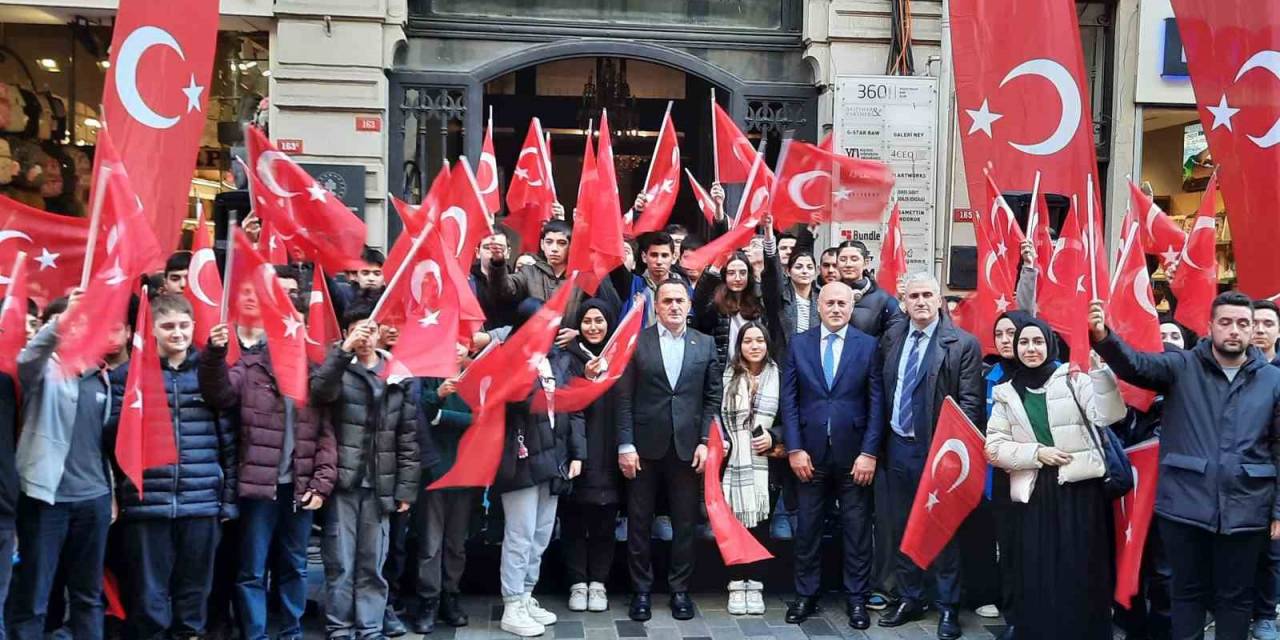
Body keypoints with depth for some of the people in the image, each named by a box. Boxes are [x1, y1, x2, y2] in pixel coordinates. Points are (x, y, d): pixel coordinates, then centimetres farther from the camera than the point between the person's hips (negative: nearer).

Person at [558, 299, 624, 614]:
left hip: (608, 454, 2)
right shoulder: (567, 357, 0)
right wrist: (585, 378, -23)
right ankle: (577, 583, 14)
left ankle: (598, 583, 16)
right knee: (574, 519, 3)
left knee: (604, 520, 6)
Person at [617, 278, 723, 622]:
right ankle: (641, 590, 18)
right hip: (645, 446, -1)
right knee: (639, 522, 6)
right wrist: (625, 444, -8)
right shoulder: (636, 341, 1)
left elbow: (712, 397, 6)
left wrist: (705, 442, -3)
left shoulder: (705, 344, 7)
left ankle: (680, 588, 20)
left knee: (685, 522, 7)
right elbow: (624, 398, -2)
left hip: (687, 447, 1)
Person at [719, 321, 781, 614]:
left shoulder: (777, 376, 6)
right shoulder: (728, 375, 4)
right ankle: (736, 586, 10)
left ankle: (755, 585, 12)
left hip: (763, 461, 1)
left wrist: (773, 438, -4)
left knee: (759, 524, 2)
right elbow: (716, 414, 5)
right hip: (732, 460, -1)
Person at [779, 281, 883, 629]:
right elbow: (788, 400, 2)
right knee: (808, 528, 9)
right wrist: (794, 449, -5)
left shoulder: (868, 346, 1)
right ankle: (806, 595, 21)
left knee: (857, 529, 7)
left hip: (853, 453, -1)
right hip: (810, 453, 1)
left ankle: (856, 598, 18)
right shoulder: (798, 344, 4)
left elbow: (876, 403, -2)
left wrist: (869, 452, -8)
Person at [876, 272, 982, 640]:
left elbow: (970, 402, -10)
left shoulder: (963, 344, -8)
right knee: (901, 526, 14)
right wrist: (880, 441, 7)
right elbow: (884, 391, 11)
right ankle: (910, 599, 28)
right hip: (897, 445, 5)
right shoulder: (891, 338, 7)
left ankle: (948, 608, 17)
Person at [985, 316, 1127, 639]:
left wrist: (1100, 369, -24)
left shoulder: (1073, 378, 3)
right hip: (1033, 494, 2)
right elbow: (994, 447, 5)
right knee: (1036, 580, 5)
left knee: (1081, 576, 0)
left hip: (1080, 489, -2)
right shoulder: (1006, 393, 11)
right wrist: (1036, 452, -8)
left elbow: (1108, 415, -13)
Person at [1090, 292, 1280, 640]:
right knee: (1188, 592, 13)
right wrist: (1103, 336, -38)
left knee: (1235, 597, 13)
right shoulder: (1182, 367, -1)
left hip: (1244, 511, 1)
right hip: (1185, 506, -1)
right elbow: (1135, 364, -18)